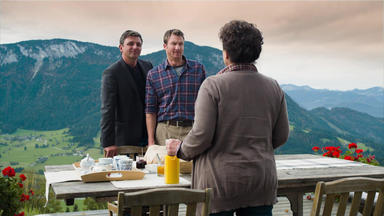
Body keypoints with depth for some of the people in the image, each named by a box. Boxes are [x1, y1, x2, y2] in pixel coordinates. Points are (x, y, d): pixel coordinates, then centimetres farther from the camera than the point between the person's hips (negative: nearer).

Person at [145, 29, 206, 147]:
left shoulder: (198, 69, 9)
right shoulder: (153, 74, 7)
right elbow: (150, 110, 6)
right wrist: (151, 140, -1)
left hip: (192, 129, 1)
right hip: (165, 131, 0)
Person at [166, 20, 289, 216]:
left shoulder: (212, 85, -12)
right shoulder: (274, 88, 3)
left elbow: (201, 136, -15)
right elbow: (281, 137, 9)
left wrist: (180, 150, 4)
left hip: (220, 183, -4)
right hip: (262, 183, 4)